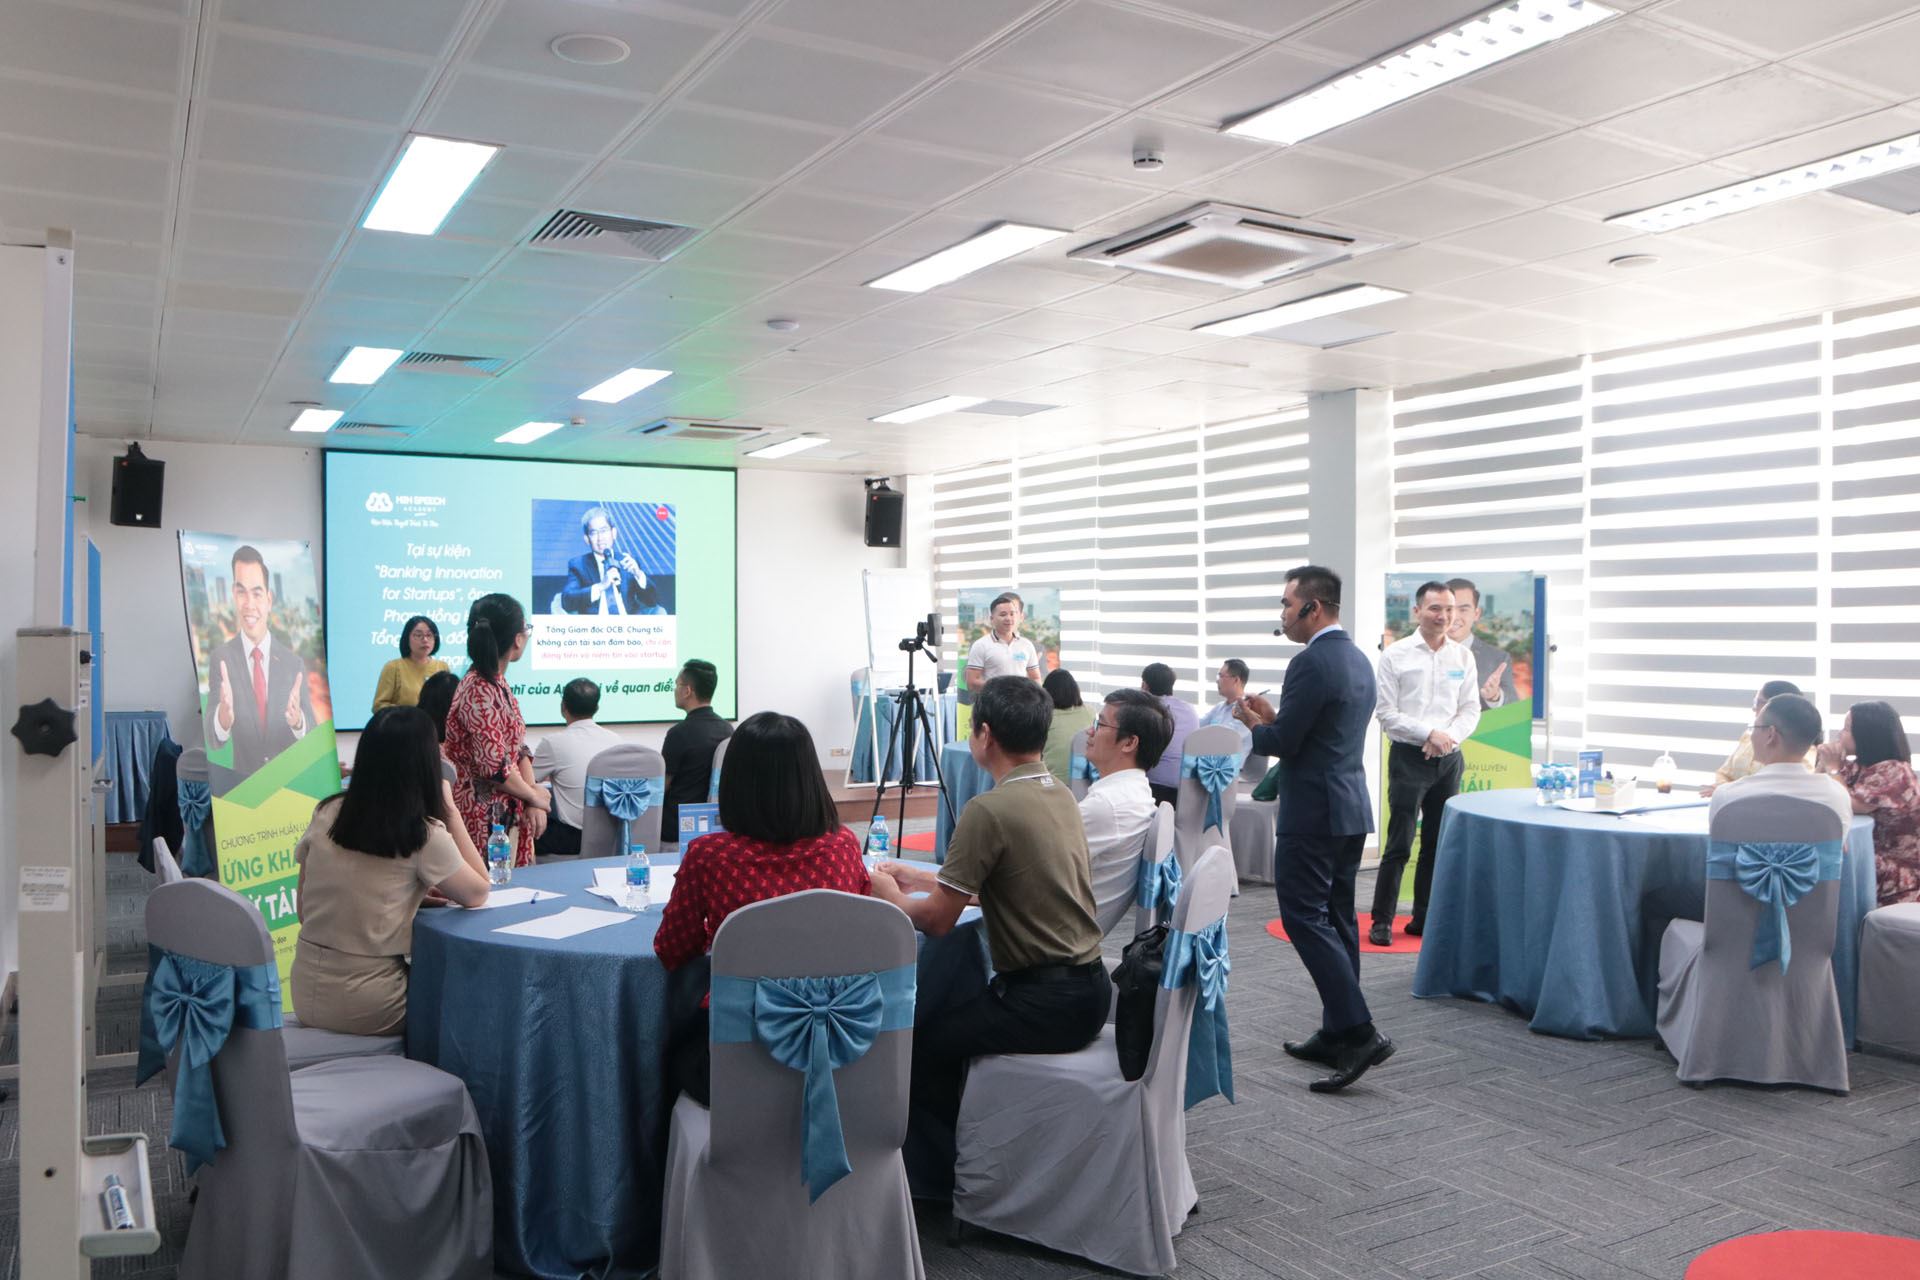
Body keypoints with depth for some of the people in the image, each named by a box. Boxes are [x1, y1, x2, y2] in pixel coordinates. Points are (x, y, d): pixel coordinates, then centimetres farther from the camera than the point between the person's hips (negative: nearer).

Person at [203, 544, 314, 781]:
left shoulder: (294, 663, 3)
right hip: (243, 783, 0)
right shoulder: (221, 658, 1)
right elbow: (212, 740, -6)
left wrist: (298, 720, -19)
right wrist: (223, 716, -26)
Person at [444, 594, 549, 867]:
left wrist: (533, 803, -2)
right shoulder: (479, 693, -18)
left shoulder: (498, 685, 10)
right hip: (487, 820, -9)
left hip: (510, 813, 9)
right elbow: (496, 767, -23)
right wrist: (534, 796, -7)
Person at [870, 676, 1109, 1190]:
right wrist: (919, 878, 23)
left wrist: (892, 897, 7)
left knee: (916, 1049, 6)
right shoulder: (1061, 795, 8)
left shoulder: (988, 811, -19)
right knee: (953, 1018, 25)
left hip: (1044, 1002, -9)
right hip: (1090, 989, 9)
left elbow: (938, 920, -13)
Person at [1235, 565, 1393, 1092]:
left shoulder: (1311, 662, -17)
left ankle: (1359, 1033, -10)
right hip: (1351, 810, 10)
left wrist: (1254, 726, 3)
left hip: (1312, 815, -10)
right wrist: (1273, 718, 14)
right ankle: (1337, 1034, 20)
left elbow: (1284, 743, -17)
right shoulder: (1359, 659, 14)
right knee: (1336, 920, 13)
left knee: (1305, 919, -6)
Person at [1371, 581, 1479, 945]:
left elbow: (1471, 709, 6)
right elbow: (1386, 713, -8)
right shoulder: (1396, 654, -5)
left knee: (1438, 845, 11)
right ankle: (1382, 921, 6)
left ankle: (1423, 919, 22)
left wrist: (1449, 737, -12)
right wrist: (1430, 732, -16)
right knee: (1399, 845, -4)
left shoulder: (1463, 656, 6)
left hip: (1449, 759, 4)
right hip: (1408, 757, -4)